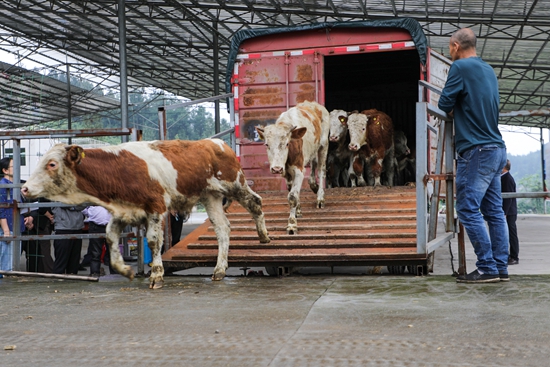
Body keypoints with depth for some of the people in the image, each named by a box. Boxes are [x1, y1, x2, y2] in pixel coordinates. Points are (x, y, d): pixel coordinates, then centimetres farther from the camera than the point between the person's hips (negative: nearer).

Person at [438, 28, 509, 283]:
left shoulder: (461, 67, -9)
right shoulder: (488, 70, 17)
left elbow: (444, 104, -7)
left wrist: (452, 110, 13)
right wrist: (459, 110, 15)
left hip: (476, 150, -9)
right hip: (496, 149, 9)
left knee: (468, 209, -7)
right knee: (494, 211, 8)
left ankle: (487, 268, -8)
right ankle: (500, 268, 9)